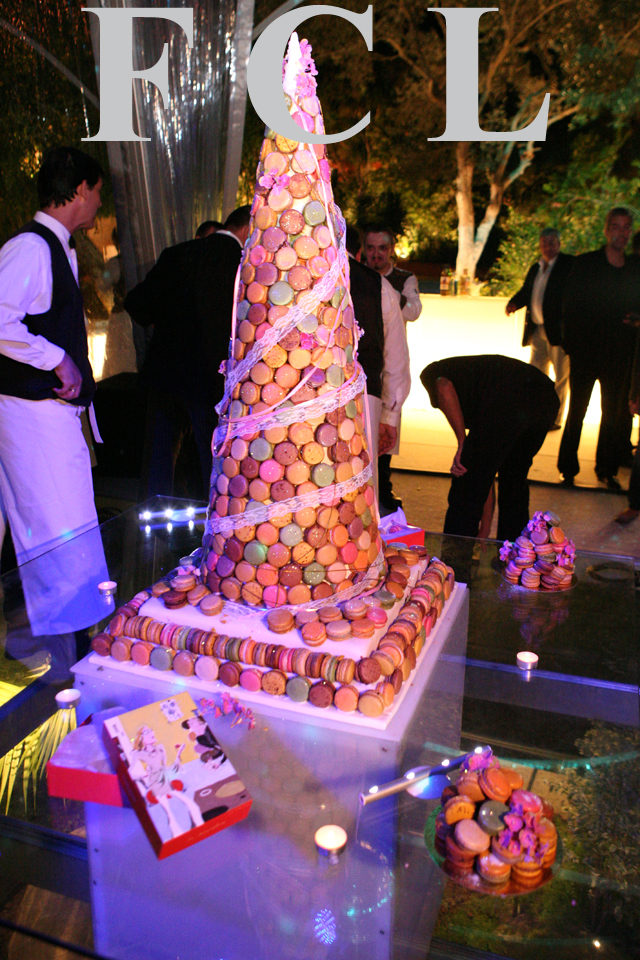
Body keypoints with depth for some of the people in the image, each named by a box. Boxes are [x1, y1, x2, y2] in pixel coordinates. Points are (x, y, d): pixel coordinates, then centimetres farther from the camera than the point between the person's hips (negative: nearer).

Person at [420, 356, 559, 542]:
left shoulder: (431, 373, 26)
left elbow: (444, 388, -7)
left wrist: (462, 443, 0)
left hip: (506, 405, -8)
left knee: (466, 489, 8)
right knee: (514, 481, 29)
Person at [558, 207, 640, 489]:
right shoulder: (584, 264, 1)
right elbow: (569, 308, -3)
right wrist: (571, 345, -11)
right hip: (586, 350, -3)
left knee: (615, 413, 8)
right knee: (577, 410, 2)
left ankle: (607, 469, 21)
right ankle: (568, 469, 12)